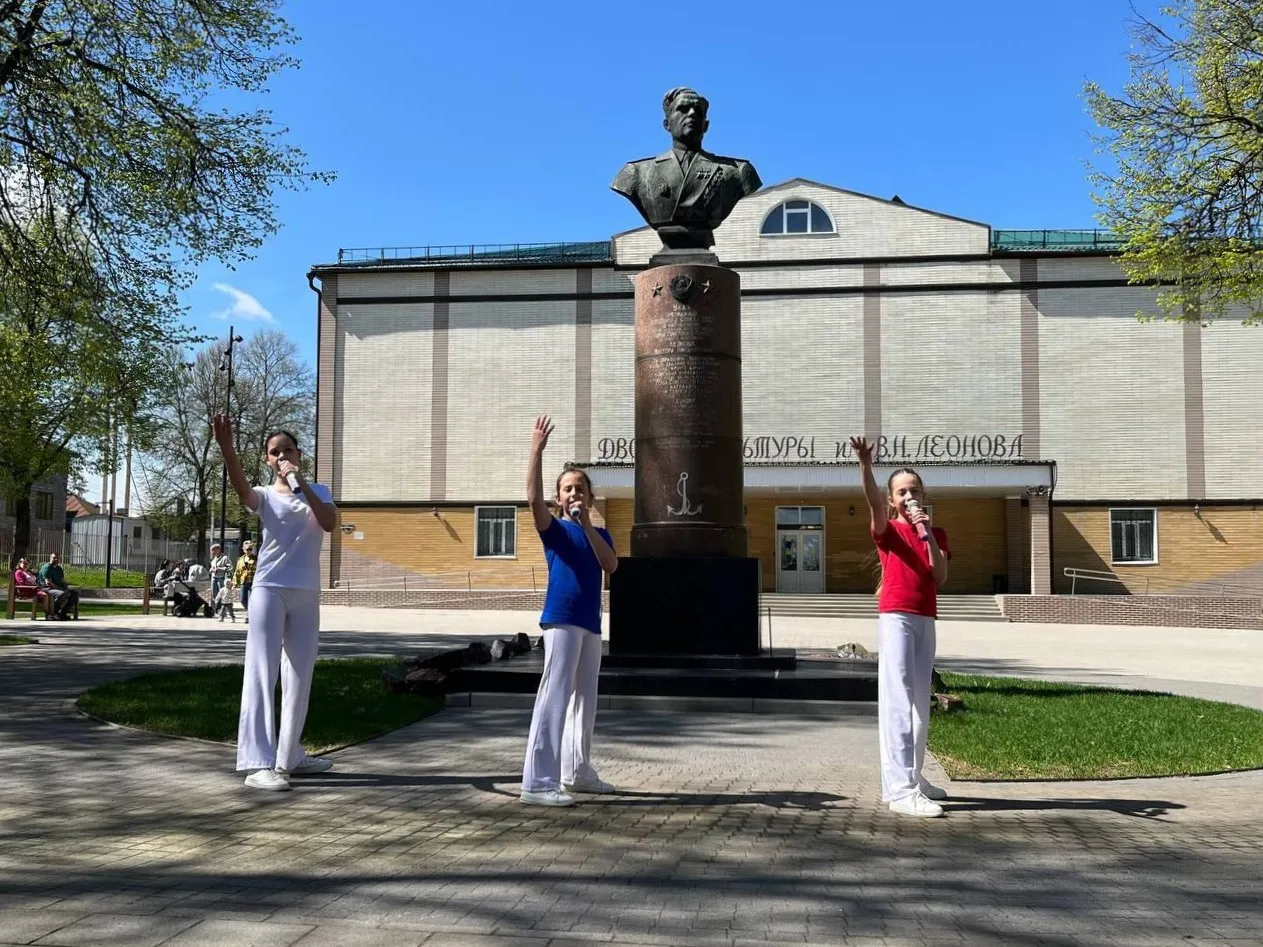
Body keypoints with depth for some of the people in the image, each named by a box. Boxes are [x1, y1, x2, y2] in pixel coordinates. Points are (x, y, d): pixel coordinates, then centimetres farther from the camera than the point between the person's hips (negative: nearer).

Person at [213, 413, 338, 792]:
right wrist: (226, 446, -37)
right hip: (269, 590, -3)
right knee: (261, 674, -10)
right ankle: (257, 763, -14)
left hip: (306, 594, 3)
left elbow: (329, 523, -9)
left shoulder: (318, 491, 11)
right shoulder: (264, 496, 5)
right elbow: (241, 487, -20)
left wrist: (302, 484, -14)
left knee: (299, 678, 10)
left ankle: (289, 757, 22)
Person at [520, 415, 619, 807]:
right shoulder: (554, 529, 0)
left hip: (590, 624, 7)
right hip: (561, 620, -7)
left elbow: (611, 566, -4)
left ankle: (576, 771, 28)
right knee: (555, 696, -13)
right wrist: (537, 450, -22)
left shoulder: (599, 534, 15)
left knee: (585, 700, 14)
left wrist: (587, 524, -11)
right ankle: (537, 782, -14)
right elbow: (533, 498, -18)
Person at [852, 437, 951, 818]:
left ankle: (912, 778, 21)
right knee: (898, 700, -11)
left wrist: (927, 533, -7)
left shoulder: (936, 534, 16)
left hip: (926, 620, 6)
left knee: (921, 702, 11)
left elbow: (940, 577, 1)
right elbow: (874, 502, -19)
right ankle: (900, 790, -16)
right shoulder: (887, 530, 3)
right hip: (896, 617, -6)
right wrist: (865, 465, -35)